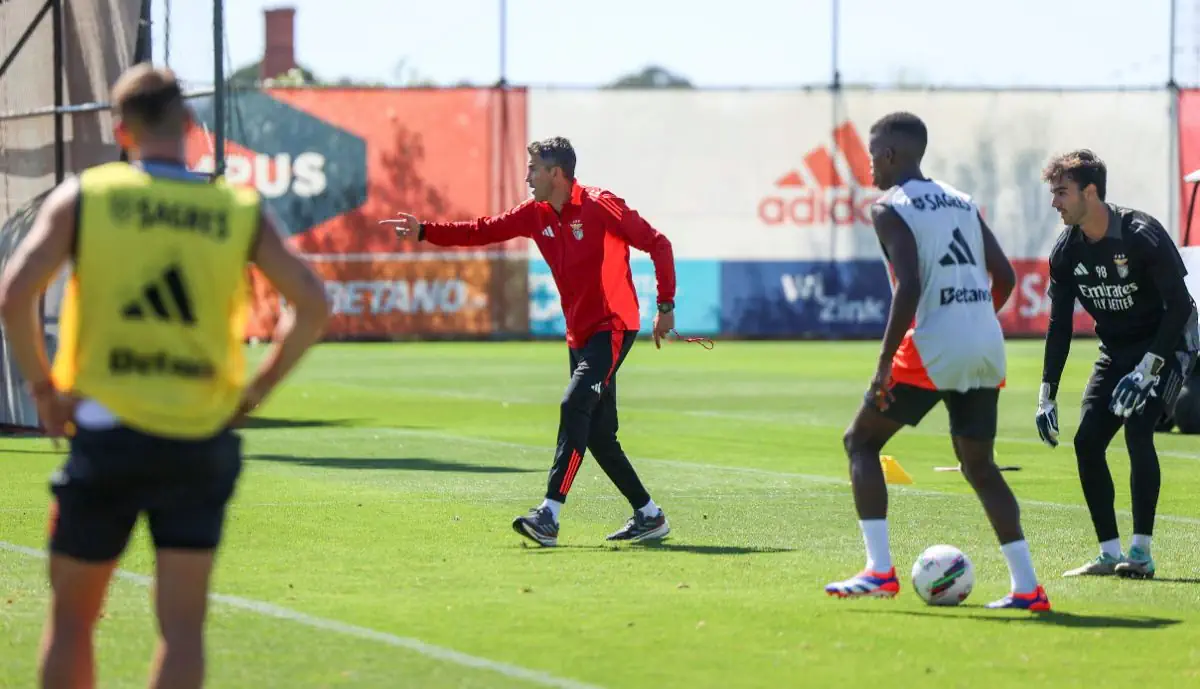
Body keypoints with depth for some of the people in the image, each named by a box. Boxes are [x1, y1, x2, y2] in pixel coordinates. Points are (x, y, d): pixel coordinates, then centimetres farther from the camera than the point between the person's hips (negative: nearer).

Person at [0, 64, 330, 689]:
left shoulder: (82, 198, -2)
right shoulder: (241, 211, 2)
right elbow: (312, 305, 0)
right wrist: (256, 390, 8)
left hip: (107, 433, -1)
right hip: (202, 443, 1)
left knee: (71, 618, 12)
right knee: (182, 626, 3)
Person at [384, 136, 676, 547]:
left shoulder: (601, 206, -13)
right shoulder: (536, 214, 7)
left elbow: (658, 244, -10)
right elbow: (483, 232, 9)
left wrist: (666, 307, -12)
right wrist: (425, 232, 0)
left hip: (613, 327, -8)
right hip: (579, 335, 8)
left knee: (575, 406, -22)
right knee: (598, 433, 8)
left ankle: (549, 516, -29)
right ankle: (648, 516, 19)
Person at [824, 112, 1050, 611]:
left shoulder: (890, 209, -4)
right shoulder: (962, 203, 17)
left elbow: (909, 286, -17)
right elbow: (1004, 278, 14)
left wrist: (884, 363, -15)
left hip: (933, 349, -6)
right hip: (987, 348, 6)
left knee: (861, 441, 9)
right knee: (979, 466, 16)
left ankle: (879, 571, -1)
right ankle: (1026, 587, 6)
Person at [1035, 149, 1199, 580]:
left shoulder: (1142, 236, -24)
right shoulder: (1066, 251, -5)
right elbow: (1059, 325, 3)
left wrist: (1147, 369, -31)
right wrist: (1046, 396, -2)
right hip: (1116, 352, 7)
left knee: (1137, 428, -24)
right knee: (1087, 441, -5)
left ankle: (1141, 553, -20)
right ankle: (1110, 553, 4)